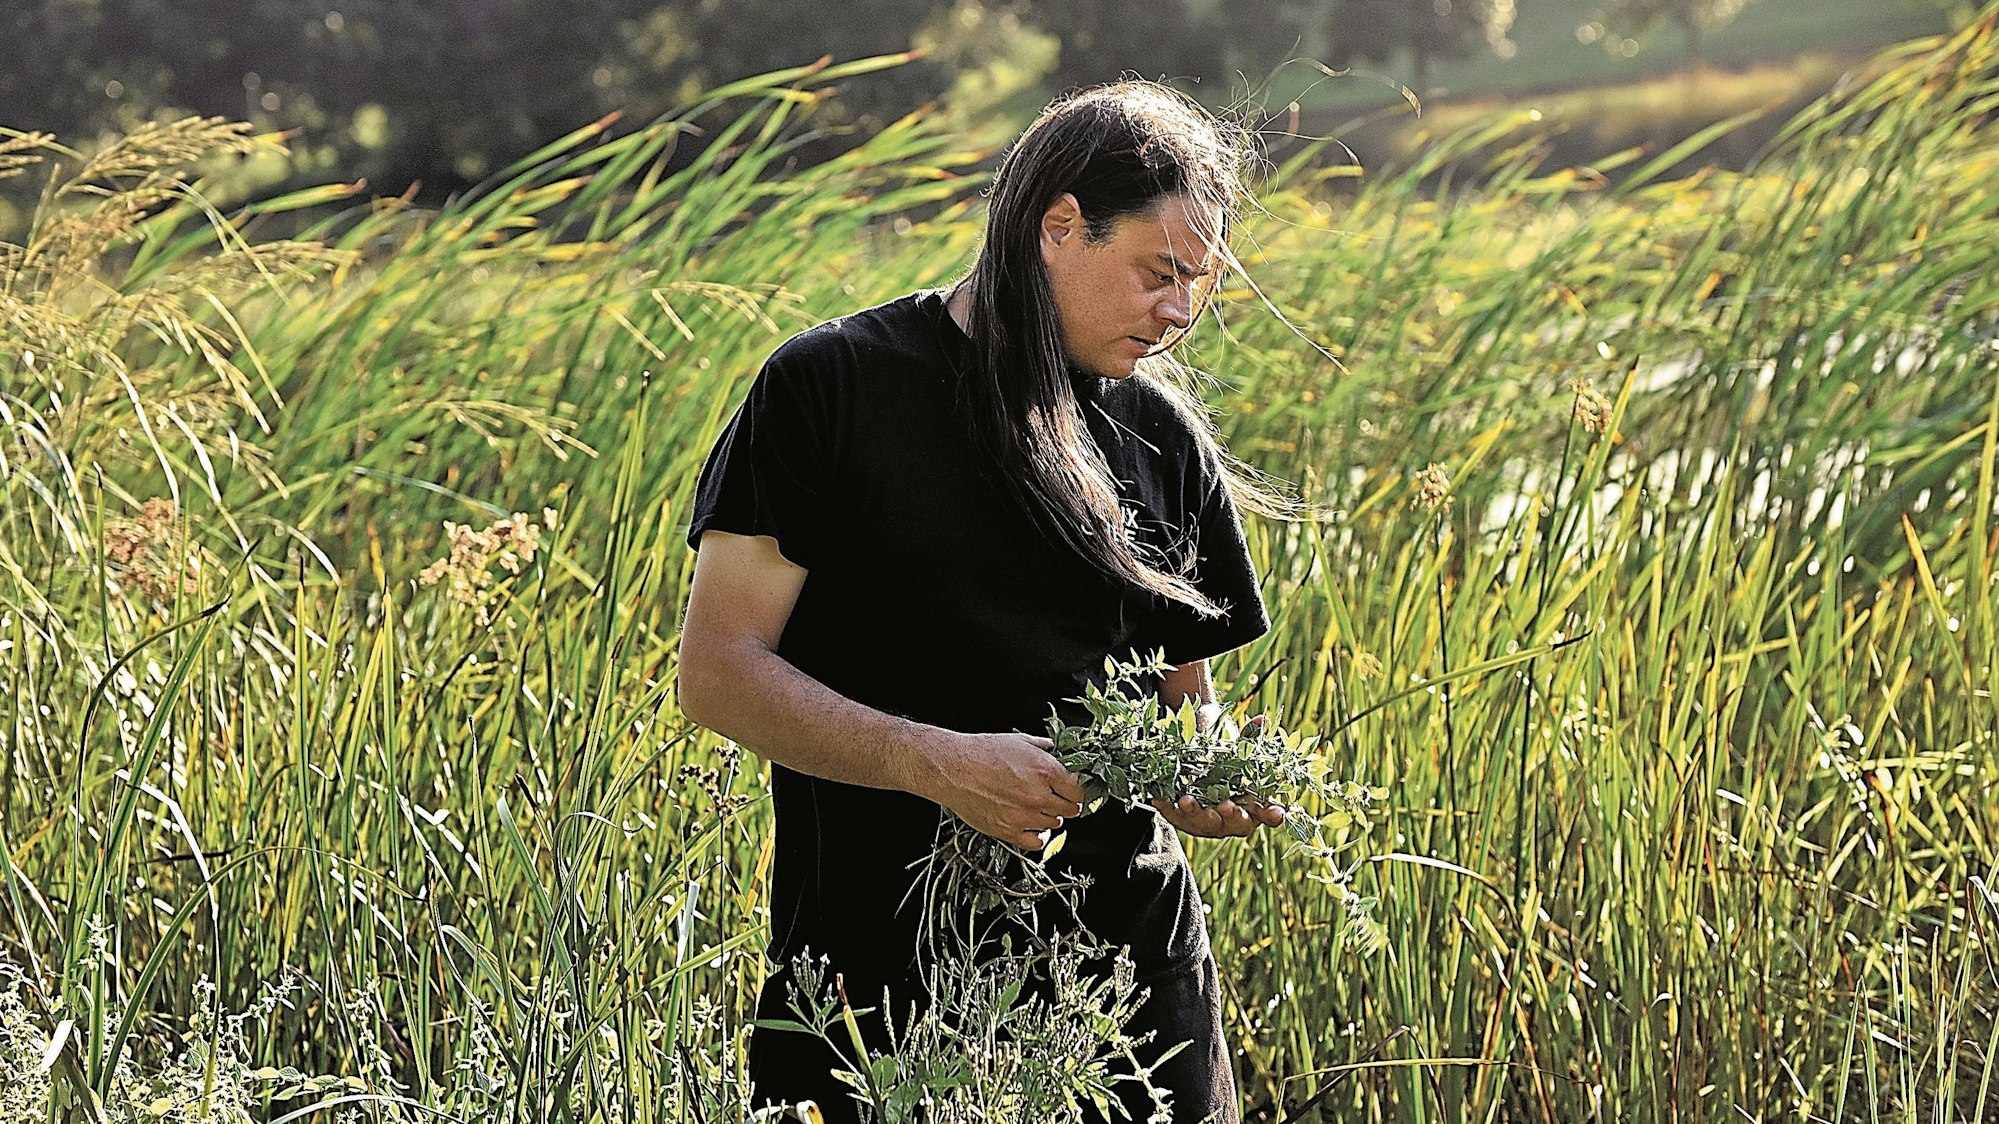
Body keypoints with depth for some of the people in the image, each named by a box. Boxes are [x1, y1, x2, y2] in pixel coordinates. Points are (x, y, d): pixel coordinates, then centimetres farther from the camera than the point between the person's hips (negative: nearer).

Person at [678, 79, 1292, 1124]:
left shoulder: (1164, 439, 8)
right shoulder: (830, 387, -6)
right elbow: (718, 673, -10)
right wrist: (940, 763, -23)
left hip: (1129, 960, 4)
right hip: (878, 973, -4)